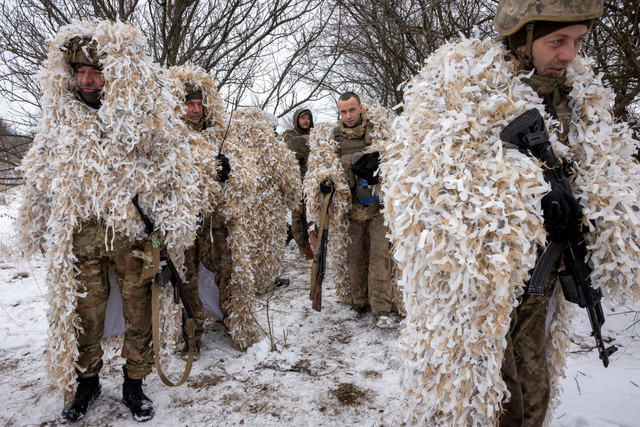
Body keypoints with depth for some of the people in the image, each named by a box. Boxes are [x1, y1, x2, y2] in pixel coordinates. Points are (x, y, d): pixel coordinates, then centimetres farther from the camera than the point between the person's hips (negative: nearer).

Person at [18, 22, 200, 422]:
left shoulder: (147, 118, -3)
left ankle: (134, 385, 28)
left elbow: (171, 175, 1)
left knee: (139, 316, 8)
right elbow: (40, 181, 15)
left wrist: (171, 231, -2)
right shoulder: (60, 119, 5)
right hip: (78, 236, 2)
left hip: (134, 234, -2)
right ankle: (87, 382, 35)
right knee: (83, 314, 12)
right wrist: (42, 232, 16)